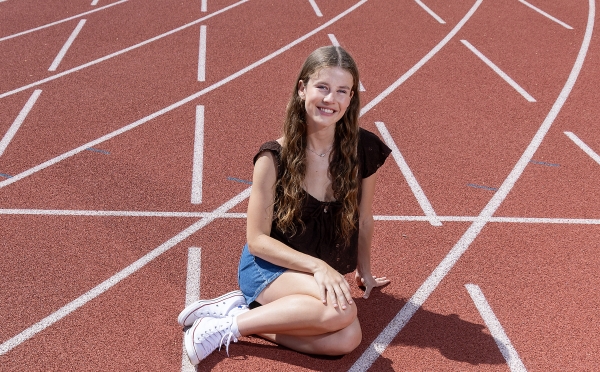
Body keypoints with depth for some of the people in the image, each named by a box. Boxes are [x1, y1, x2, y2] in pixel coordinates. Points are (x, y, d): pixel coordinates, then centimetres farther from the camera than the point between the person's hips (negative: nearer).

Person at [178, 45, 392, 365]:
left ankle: (241, 309, -11)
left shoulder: (363, 149, -8)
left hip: (322, 275, 4)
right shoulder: (274, 158, -16)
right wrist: (317, 266, -23)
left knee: (347, 339, -28)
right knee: (341, 311, -34)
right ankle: (229, 325, -17)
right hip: (268, 267, -4)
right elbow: (257, 239, -12)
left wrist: (364, 272, 18)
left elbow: (363, 220, 7)